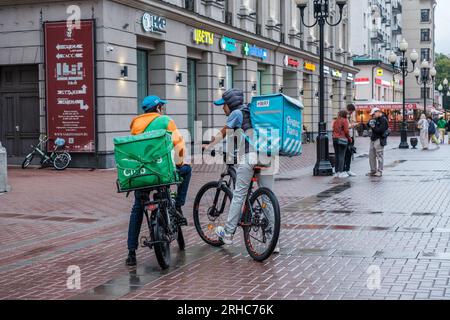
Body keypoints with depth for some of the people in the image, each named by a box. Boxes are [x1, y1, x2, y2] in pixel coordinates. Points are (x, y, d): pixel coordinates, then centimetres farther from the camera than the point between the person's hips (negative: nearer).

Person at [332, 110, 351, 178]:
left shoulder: (335, 121, 14)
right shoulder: (345, 120, -6)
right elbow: (346, 131, -9)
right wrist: (349, 138, 3)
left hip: (335, 138, 7)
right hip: (342, 139, -7)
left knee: (336, 155, 8)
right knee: (342, 155, -6)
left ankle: (336, 171, 10)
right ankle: (341, 172, -8)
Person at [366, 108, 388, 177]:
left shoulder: (383, 120, -11)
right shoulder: (376, 119, 16)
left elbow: (381, 130, -21)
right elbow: (368, 125, 18)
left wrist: (374, 127, -11)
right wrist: (370, 123, -3)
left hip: (379, 140, -9)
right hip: (373, 139, 9)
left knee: (379, 156, -5)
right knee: (371, 155, 11)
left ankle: (379, 171, -1)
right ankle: (373, 171, 18)